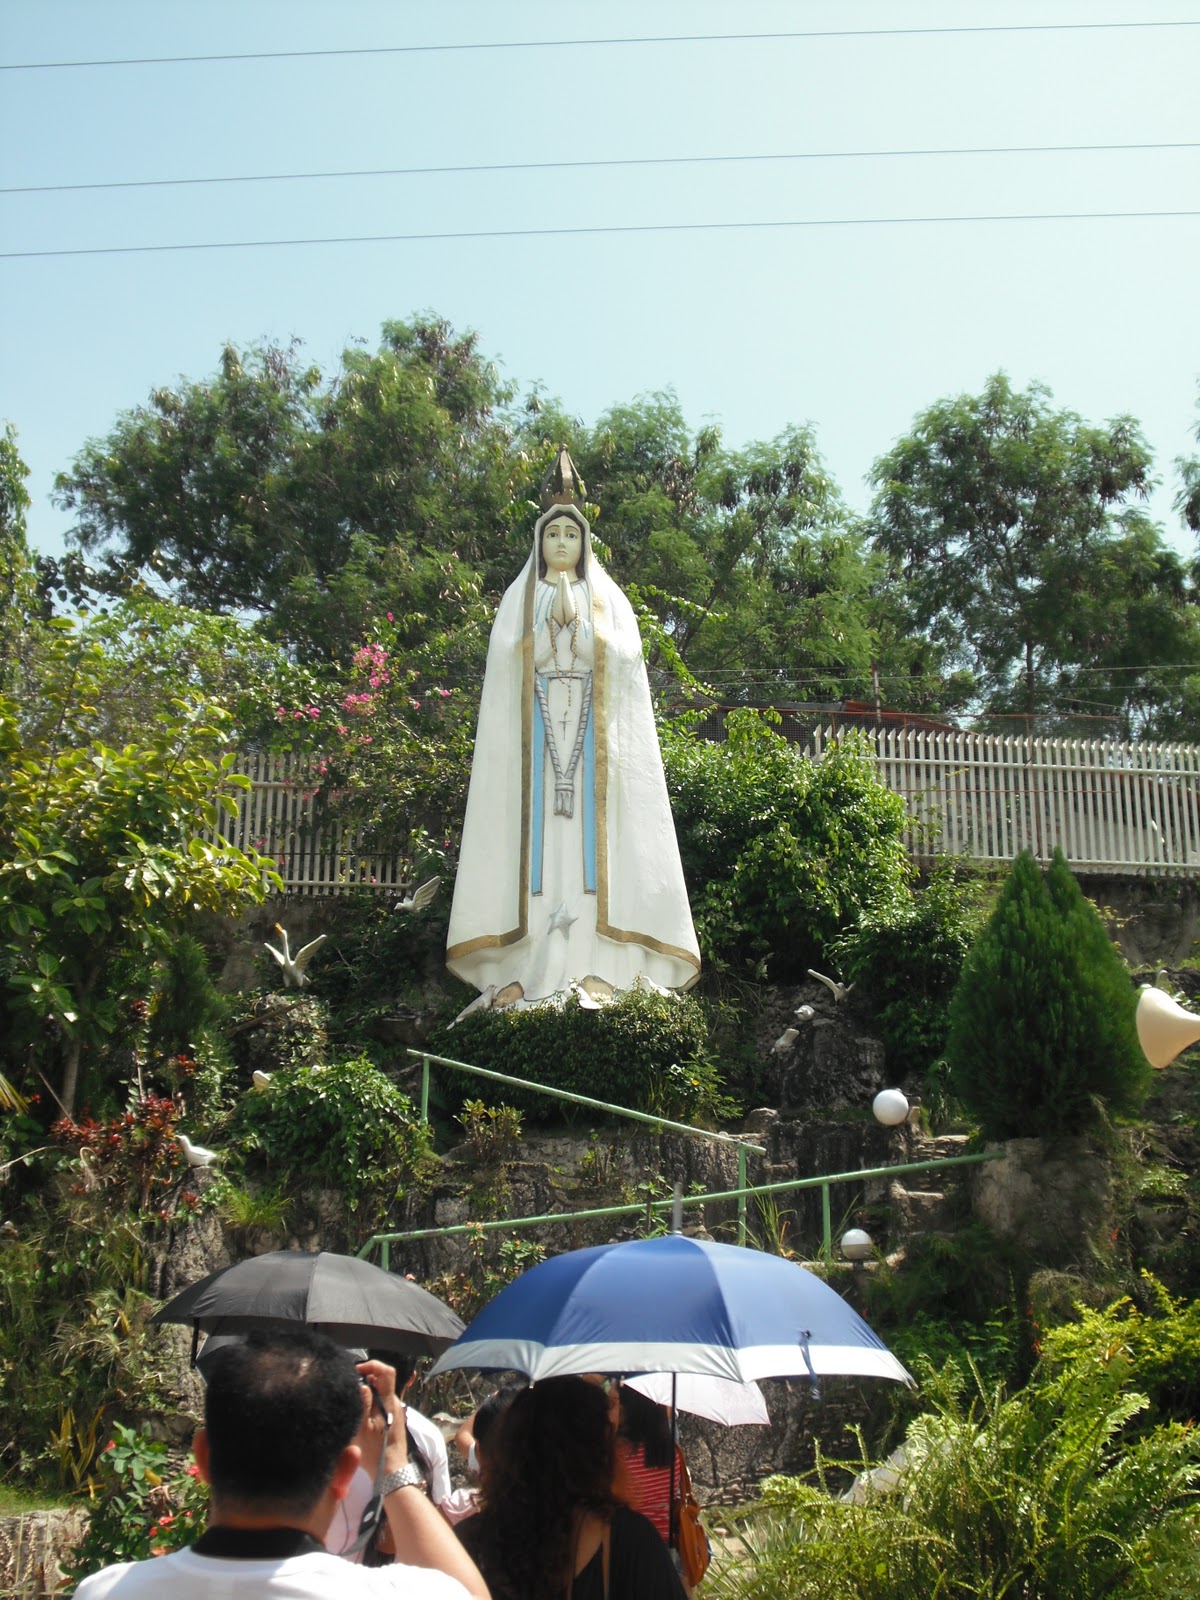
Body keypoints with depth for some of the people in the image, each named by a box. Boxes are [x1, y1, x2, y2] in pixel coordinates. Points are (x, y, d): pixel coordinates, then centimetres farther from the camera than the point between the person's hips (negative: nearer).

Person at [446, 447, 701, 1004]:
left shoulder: (607, 597, 15)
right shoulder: (519, 598, 14)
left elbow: (622, 656, 0)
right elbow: (508, 659, 1)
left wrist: (575, 617, -8)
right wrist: (553, 616, -7)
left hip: (592, 732, 0)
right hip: (534, 733, 0)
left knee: (589, 832, -8)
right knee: (535, 835, -8)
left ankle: (594, 968, -11)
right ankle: (521, 971, -11)